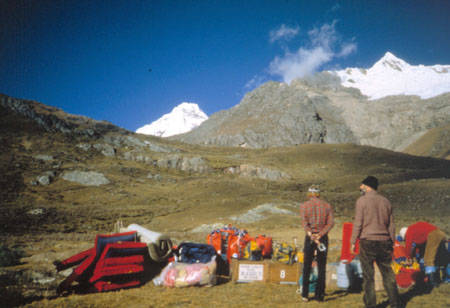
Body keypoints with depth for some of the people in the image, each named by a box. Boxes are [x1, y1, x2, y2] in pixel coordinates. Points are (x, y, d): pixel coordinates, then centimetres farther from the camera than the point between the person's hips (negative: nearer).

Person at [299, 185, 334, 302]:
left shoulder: (304, 206, 1)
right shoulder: (327, 206, 6)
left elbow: (304, 222, -14)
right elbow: (330, 223, -6)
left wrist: (311, 235, -20)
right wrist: (320, 235, -13)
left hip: (309, 238, -1)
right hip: (323, 238, 1)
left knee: (307, 267, 10)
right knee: (322, 267, 9)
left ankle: (305, 295, 11)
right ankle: (319, 295, 9)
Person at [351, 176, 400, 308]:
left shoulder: (362, 200, -5)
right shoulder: (385, 201, 11)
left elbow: (358, 223, -8)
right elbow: (391, 225, 13)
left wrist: (353, 241, -2)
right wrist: (391, 244, 18)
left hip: (368, 242, -5)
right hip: (384, 242, 5)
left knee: (368, 275, 1)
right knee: (388, 273, 12)